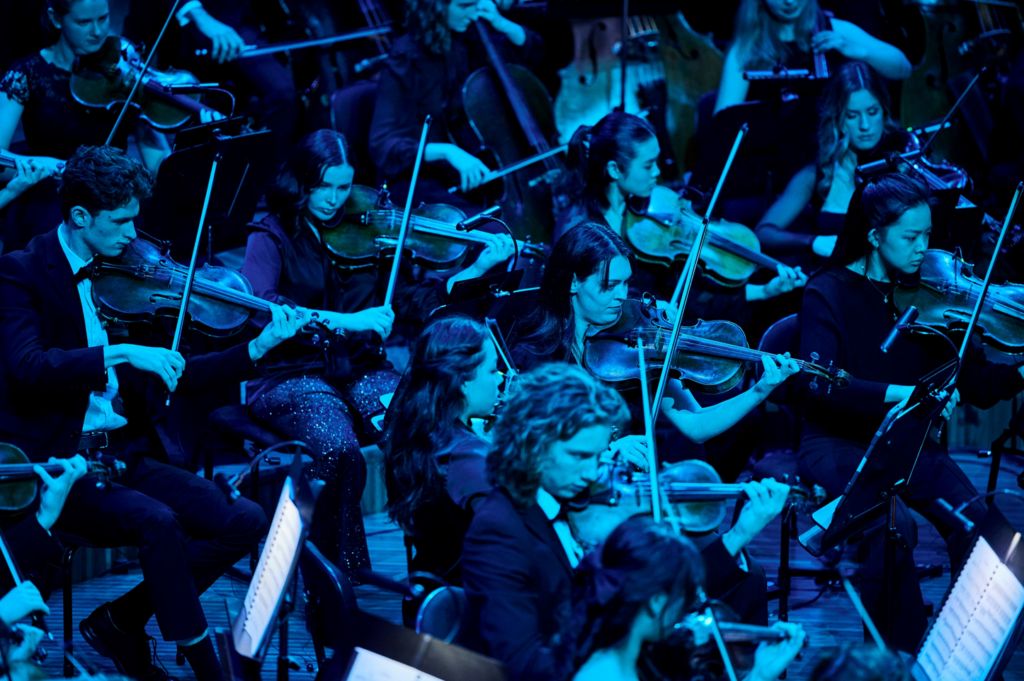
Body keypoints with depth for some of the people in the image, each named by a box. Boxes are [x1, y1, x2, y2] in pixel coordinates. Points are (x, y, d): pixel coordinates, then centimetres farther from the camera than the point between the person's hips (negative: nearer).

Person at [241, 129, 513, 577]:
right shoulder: (273, 237, 2)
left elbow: (413, 304, 9)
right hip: (294, 376, -3)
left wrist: (477, 269, -3)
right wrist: (346, 321, -23)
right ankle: (335, 576, -20)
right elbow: (258, 305, -17)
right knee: (339, 450, -34)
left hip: (362, 372, 3)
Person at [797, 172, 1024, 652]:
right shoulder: (828, 293, -6)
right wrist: (902, 393, -31)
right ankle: (900, 654, -13)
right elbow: (820, 383, -21)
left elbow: (973, 382, 3)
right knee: (894, 523, -31)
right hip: (838, 444, -4)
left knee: (976, 523, -22)